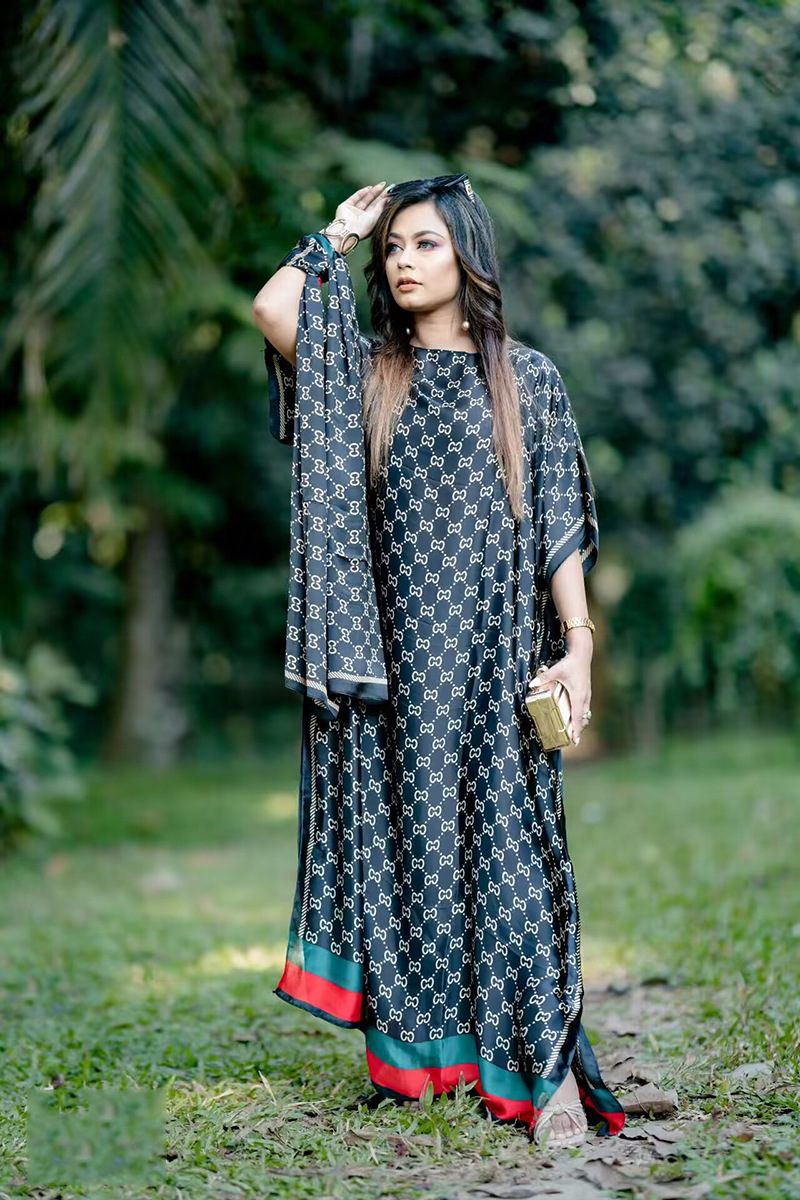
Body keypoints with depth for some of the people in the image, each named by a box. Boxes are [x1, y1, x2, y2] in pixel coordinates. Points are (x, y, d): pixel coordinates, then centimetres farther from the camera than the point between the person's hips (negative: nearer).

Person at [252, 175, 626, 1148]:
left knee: (507, 836, -4)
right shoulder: (367, 370, 9)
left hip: (495, 648, -2)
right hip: (392, 650, 2)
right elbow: (273, 308, -10)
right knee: (403, 836, 3)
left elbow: (559, 525, 4)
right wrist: (340, 232, 5)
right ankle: (415, 1051, 13)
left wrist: (577, 648, -5)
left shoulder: (528, 378, 7)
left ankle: (546, 1064, -1)